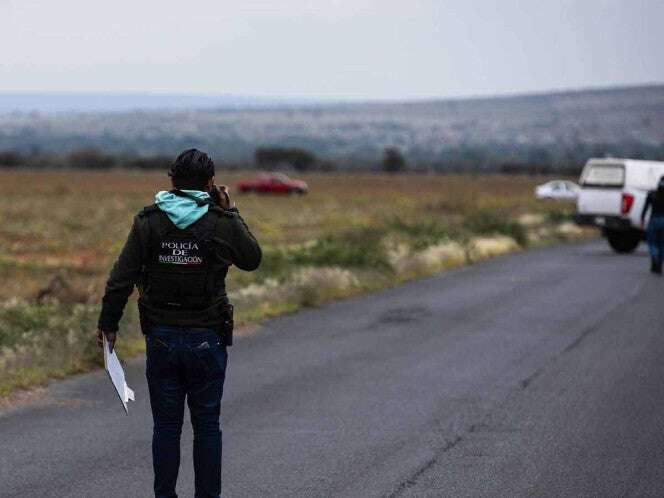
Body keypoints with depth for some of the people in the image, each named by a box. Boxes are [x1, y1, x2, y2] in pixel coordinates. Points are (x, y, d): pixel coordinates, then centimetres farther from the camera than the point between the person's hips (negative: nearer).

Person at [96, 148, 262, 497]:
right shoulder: (223, 223, -6)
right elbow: (252, 259, 12)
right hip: (207, 339, -1)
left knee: (166, 425, 9)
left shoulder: (148, 222, -3)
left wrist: (108, 323, 8)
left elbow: (121, 278, -3)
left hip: (161, 338, 1)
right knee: (206, 425, 8)